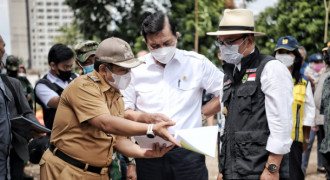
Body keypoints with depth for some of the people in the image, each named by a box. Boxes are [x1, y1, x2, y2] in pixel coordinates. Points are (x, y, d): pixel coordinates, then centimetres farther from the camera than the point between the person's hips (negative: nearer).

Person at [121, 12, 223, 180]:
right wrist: (144, 117, -13)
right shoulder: (135, 69, 3)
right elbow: (124, 111, 6)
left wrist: (201, 113, 0)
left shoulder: (197, 63, 1)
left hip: (188, 152, -1)